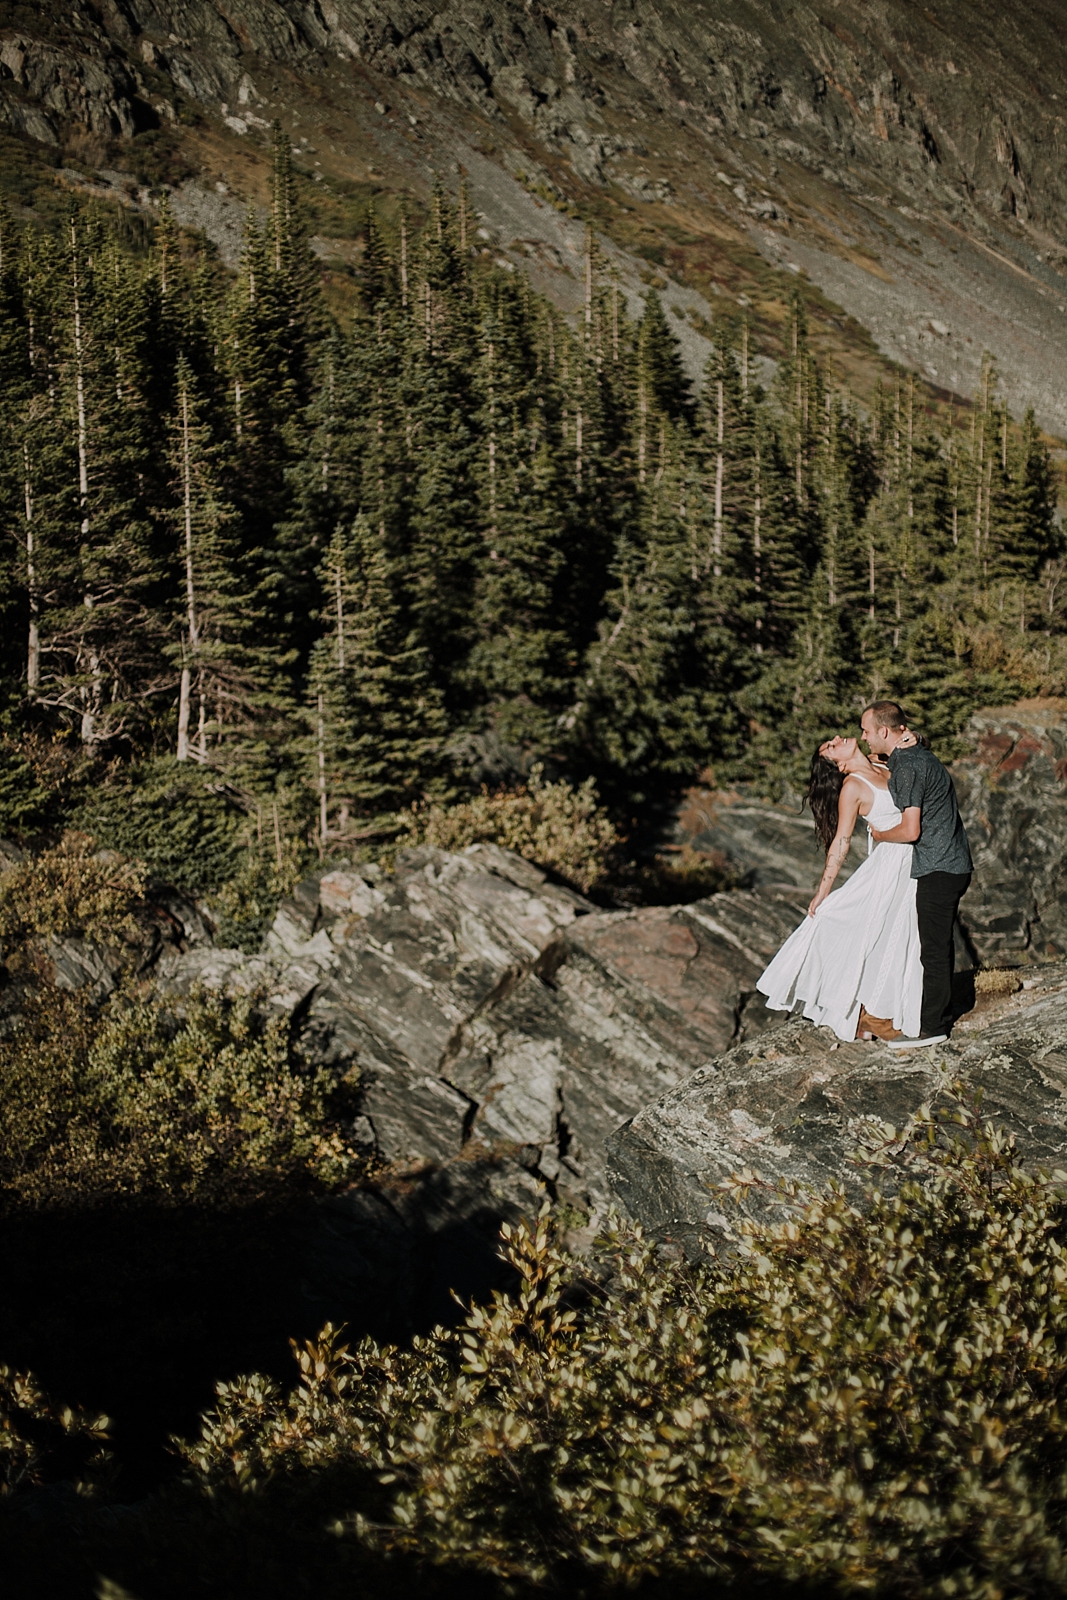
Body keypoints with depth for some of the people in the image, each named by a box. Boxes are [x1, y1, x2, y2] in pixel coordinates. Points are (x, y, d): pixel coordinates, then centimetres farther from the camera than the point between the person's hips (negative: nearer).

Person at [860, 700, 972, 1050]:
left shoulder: (908, 767, -19)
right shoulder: (915, 753, 12)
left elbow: (911, 831, -23)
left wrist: (880, 835, -2)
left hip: (938, 870, -10)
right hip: (953, 863, 10)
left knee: (934, 948, -3)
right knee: (938, 945, 17)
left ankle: (932, 1028, 2)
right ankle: (937, 1012, 26)